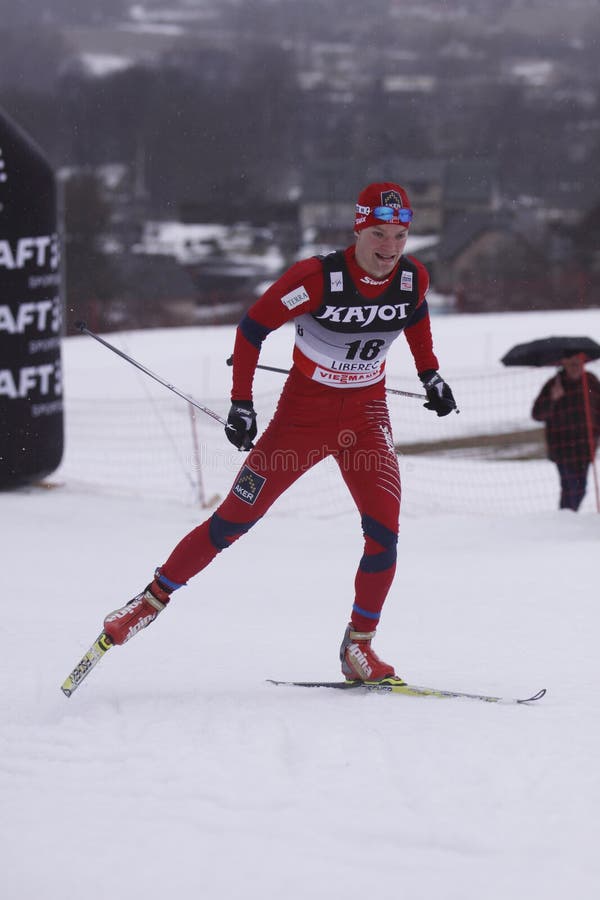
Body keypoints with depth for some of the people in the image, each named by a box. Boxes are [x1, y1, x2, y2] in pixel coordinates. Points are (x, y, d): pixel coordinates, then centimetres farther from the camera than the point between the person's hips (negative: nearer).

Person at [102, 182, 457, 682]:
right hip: (304, 410, -3)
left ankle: (359, 645, 2)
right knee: (235, 518, -2)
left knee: (384, 531, -12)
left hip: (366, 415, 3)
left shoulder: (413, 278, -9)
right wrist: (241, 402, -15)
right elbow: (253, 327, -13)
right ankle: (153, 599, 12)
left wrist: (430, 374, 13)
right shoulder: (317, 278, -23)